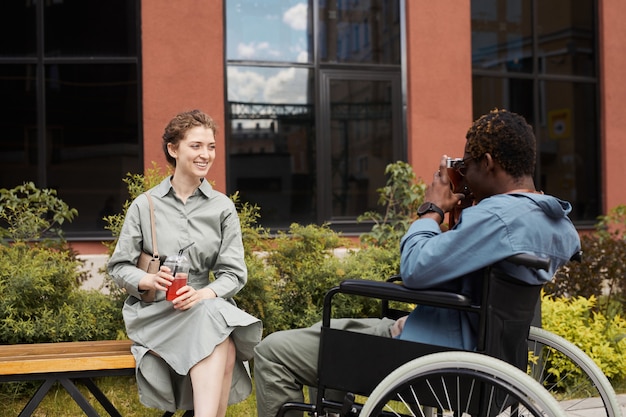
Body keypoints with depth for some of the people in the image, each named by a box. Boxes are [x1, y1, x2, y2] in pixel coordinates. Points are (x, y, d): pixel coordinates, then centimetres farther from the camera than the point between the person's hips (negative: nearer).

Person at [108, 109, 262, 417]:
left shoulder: (223, 207, 8)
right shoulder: (145, 206, 5)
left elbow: (234, 273, 3)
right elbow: (118, 267, 5)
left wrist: (204, 294, -18)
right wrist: (149, 281, -17)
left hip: (207, 307, 2)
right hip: (153, 311, -2)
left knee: (226, 352, -35)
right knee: (221, 343, -34)